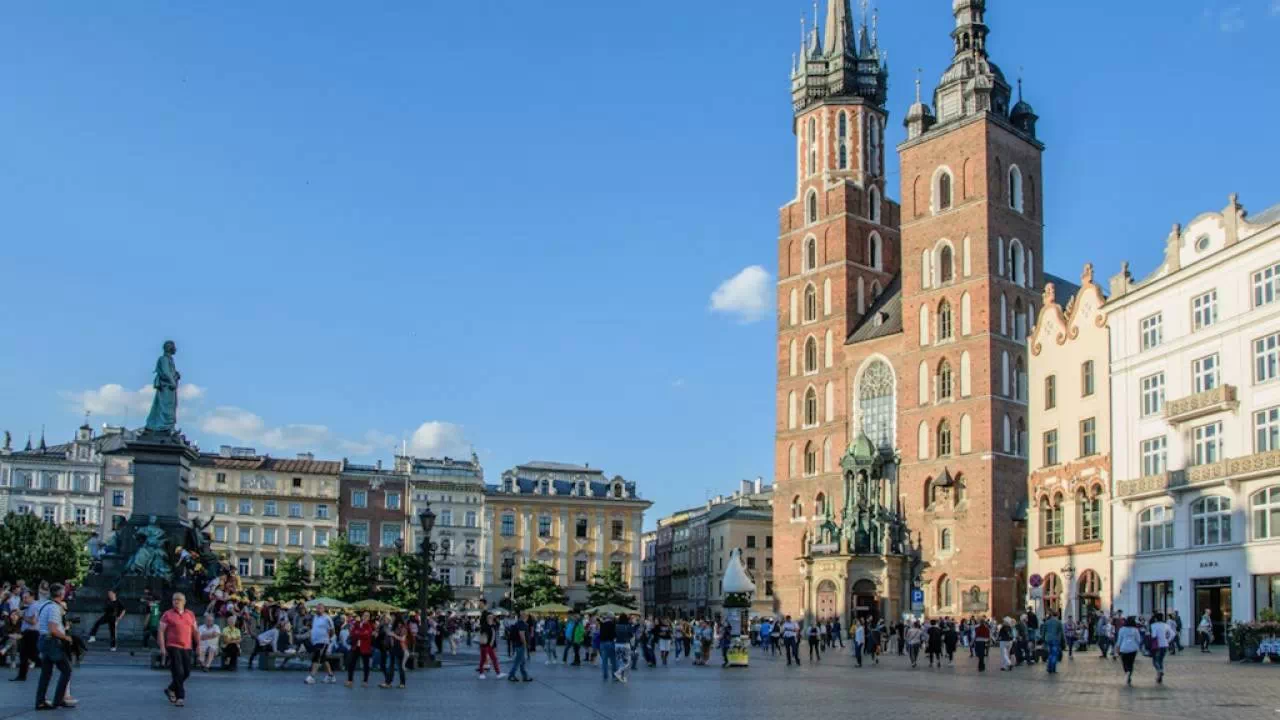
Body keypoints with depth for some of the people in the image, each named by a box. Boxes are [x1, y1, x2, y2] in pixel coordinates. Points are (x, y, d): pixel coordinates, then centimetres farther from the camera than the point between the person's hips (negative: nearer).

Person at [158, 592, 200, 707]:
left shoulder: (190, 614, 12)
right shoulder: (167, 614, 0)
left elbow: (195, 631, 16)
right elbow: (161, 631, -3)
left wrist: (198, 645, 11)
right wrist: (162, 648, -11)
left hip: (187, 648, 5)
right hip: (173, 647, -5)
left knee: (186, 673, 7)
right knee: (178, 672, -9)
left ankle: (171, 689, 29)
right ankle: (180, 697, -2)